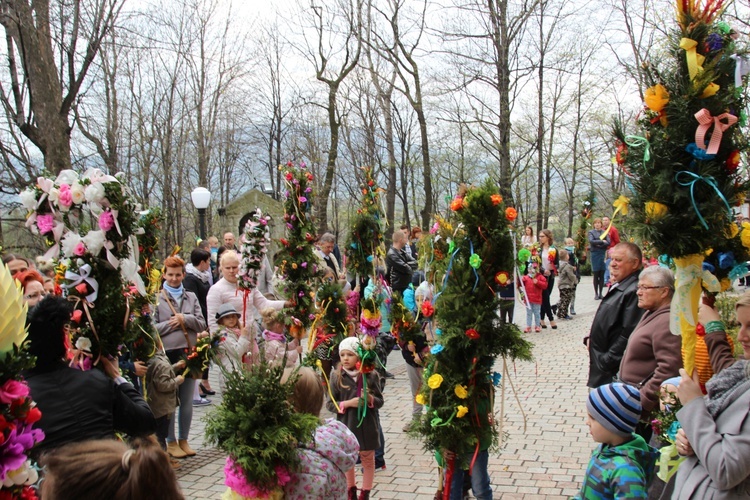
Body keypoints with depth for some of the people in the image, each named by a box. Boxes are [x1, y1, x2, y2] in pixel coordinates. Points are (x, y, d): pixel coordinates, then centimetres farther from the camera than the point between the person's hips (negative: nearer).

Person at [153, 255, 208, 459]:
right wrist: (171, 324, -13)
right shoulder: (157, 299, 0)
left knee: (187, 401, 11)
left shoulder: (191, 297, 12)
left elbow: (201, 323, 4)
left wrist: (185, 319, -11)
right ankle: (171, 442, 18)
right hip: (168, 354, -4)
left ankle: (183, 440, 24)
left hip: (189, 353, 4)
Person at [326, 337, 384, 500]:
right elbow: (329, 404, -5)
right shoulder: (336, 376, -9)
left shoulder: (371, 375, -10)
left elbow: (380, 401, -2)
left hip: (367, 425, -1)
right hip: (345, 425, 1)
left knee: (368, 459, 13)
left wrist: (370, 399, -23)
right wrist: (347, 403, -20)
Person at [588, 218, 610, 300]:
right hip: (595, 254, -2)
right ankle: (596, 294, 6)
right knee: (596, 275, 0)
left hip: (603, 254, 2)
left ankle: (601, 293, 10)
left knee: (602, 275, 3)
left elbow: (608, 242, -2)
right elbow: (591, 241, -11)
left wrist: (598, 245, -10)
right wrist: (602, 241, -11)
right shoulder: (591, 232, 6)